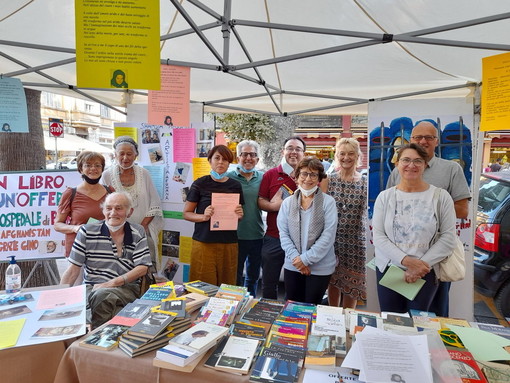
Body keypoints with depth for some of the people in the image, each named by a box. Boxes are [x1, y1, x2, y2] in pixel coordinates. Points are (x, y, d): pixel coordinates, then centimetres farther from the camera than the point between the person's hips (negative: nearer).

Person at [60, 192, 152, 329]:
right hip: (92, 288, 0)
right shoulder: (87, 232, 4)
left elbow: (142, 268, -1)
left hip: (126, 288, 0)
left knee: (102, 295, -33)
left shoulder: (138, 233, 5)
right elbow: (73, 269, 5)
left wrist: (111, 283, -11)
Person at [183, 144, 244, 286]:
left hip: (229, 243, 3)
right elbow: (186, 213, 1)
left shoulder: (235, 186, 8)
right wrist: (203, 216, -17)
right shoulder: (200, 184, -1)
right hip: (204, 242, -2)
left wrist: (239, 215, -4)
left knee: (226, 285, 6)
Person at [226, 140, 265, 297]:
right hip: (236, 235, -3)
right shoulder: (229, 177, -4)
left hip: (257, 235, 3)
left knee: (253, 276, 20)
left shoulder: (262, 178, 4)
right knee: (235, 277, 12)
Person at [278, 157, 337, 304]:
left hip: (320, 267, -2)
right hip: (292, 266, 3)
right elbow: (283, 233, 1)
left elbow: (328, 236, -11)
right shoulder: (287, 202, 3)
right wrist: (295, 257, -12)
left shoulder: (328, 202, -6)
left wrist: (306, 259, -14)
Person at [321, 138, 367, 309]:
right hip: (332, 239, 0)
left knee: (352, 283, 10)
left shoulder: (365, 182, 0)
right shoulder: (328, 180, -1)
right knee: (333, 281, 13)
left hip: (356, 241, 0)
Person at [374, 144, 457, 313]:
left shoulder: (441, 196, -1)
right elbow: (378, 236, -4)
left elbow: (448, 238, -4)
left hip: (425, 272, -1)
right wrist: (405, 260, -16)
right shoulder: (384, 197, 1)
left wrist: (422, 265, -13)